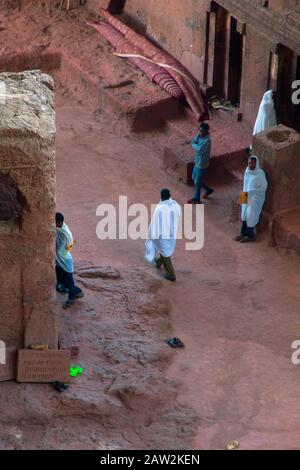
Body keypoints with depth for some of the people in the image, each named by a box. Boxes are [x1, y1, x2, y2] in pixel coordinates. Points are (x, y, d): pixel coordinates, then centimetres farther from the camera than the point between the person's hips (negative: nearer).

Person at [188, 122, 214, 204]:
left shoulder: (207, 140, -28)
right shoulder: (199, 136, -1)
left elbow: (199, 149, -33)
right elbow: (193, 143, 0)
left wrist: (195, 146, -14)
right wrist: (197, 147, -19)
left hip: (202, 164, -9)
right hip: (197, 162, 9)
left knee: (197, 182, 7)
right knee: (194, 178, 22)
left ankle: (197, 199, 26)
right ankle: (208, 190, 39)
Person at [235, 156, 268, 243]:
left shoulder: (260, 173, -19)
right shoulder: (247, 170, 2)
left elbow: (264, 187, -20)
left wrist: (250, 192, -23)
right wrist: (245, 192, 7)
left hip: (255, 199, -7)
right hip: (246, 197, 7)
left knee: (251, 217, 0)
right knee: (244, 215, 13)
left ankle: (250, 236, 14)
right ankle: (243, 233, 27)